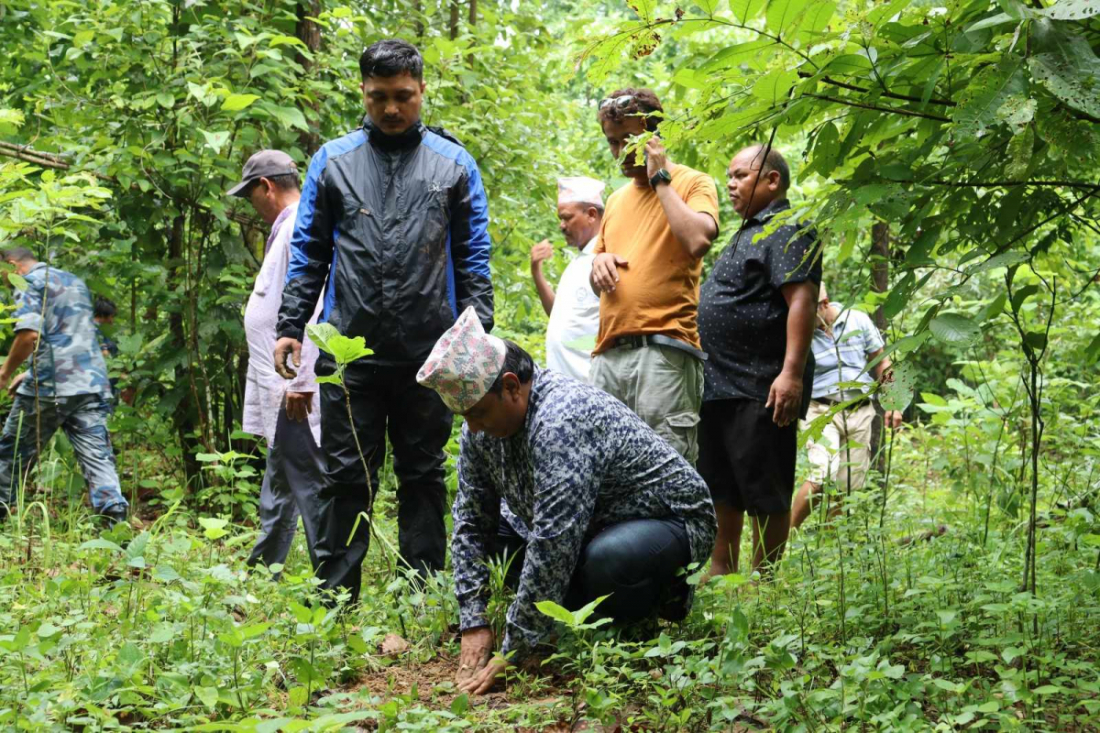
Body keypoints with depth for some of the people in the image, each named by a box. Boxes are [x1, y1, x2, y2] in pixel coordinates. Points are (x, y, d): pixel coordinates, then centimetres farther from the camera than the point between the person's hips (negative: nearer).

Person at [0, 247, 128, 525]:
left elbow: (30, 334, -18)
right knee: (97, 457, -3)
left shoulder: (30, 283, -2)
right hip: (91, 383, 6)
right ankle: (115, 519, -19)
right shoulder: (75, 282, 24)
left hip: (48, 387, -6)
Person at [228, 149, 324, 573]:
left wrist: (299, 383, -24)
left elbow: (311, 309, -23)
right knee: (278, 492, 18)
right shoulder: (284, 231, 18)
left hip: (295, 393, -11)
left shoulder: (298, 231, -15)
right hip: (281, 392, 11)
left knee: (310, 485, -9)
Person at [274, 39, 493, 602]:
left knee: (423, 473, 7)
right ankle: (336, 593, 7)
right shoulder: (333, 160, 8)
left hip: (428, 352, 0)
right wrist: (290, 327, 1)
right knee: (346, 474, 2)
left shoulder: (452, 164, 7)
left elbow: (473, 256, 8)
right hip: (350, 347, 0)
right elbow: (308, 251, 10)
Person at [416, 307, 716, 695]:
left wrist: (514, 652, -33)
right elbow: (471, 522, 1)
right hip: (593, 528, 9)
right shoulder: (482, 426, -6)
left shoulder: (561, 421, -34)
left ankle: (665, 599, -5)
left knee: (605, 560, -39)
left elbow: (553, 546, -37)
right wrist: (474, 624, -9)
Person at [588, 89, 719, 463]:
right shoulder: (617, 200, 25)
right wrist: (599, 262, 8)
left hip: (664, 351, -7)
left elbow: (698, 240, -18)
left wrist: (660, 178, -6)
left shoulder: (693, 184, 4)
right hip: (609, 352, 7)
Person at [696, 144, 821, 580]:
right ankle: (720, 576, 21)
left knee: (764, 494, -5)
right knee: (720, 490, 14)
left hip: (761, 389, -10)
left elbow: (802, 301, -21)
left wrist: (792, 373, -28)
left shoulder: (788, 229, -10)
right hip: (720, 384, 10)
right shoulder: (748, 233, 22)